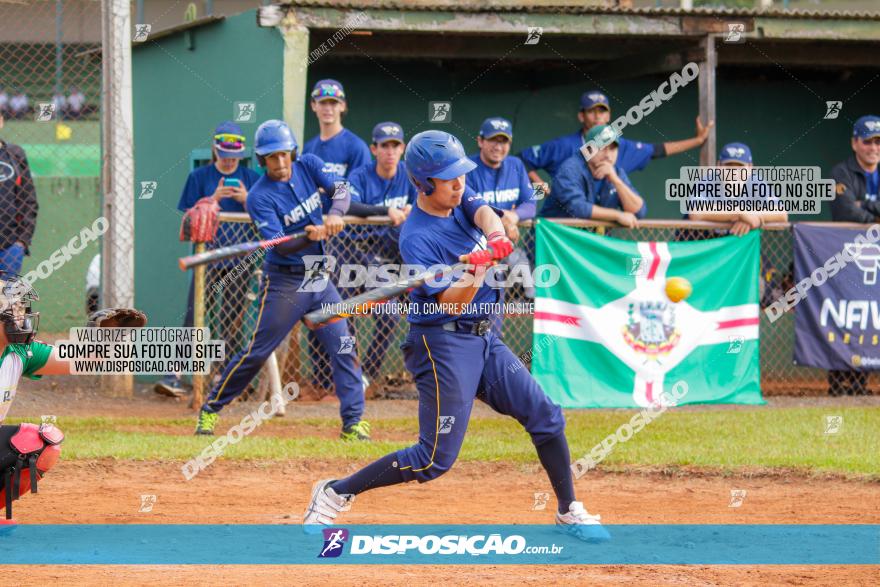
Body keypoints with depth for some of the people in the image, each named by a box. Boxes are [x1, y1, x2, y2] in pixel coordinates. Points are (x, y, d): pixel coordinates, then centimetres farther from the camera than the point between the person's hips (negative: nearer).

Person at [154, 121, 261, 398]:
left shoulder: (251, 178, 7)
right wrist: (214, 199, -14)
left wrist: (246, 200, -13)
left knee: (233, 319, 4)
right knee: (193, 315, -11)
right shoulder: (199, 177, 5)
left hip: (240, 258, 2)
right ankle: (174, 375, -16)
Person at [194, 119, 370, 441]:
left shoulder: (308, 165, 0)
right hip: (284, 281, -5)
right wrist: (310, 236, -41)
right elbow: (280, 245, -22)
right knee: (257, 351, -1)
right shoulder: (259, 197, -15)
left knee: (343, 346, -3)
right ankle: (211, 408, 14)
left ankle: (353, 422, 1)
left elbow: (340, 190, -8)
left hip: (319, 278, 5)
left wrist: (335, 214, -30)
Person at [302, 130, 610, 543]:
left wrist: (494, 236, -39)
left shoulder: (460, 200, 3)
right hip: (443, 343, -8)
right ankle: (334, 494, 0)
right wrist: (478, 270, -41)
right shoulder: (416, 237, -18)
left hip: (484, 339, 8)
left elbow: (485, 214, -17)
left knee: (546, 417, 6)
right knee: (436, 459, -10)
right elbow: (451, 303, -22)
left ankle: (569, 512, 19)